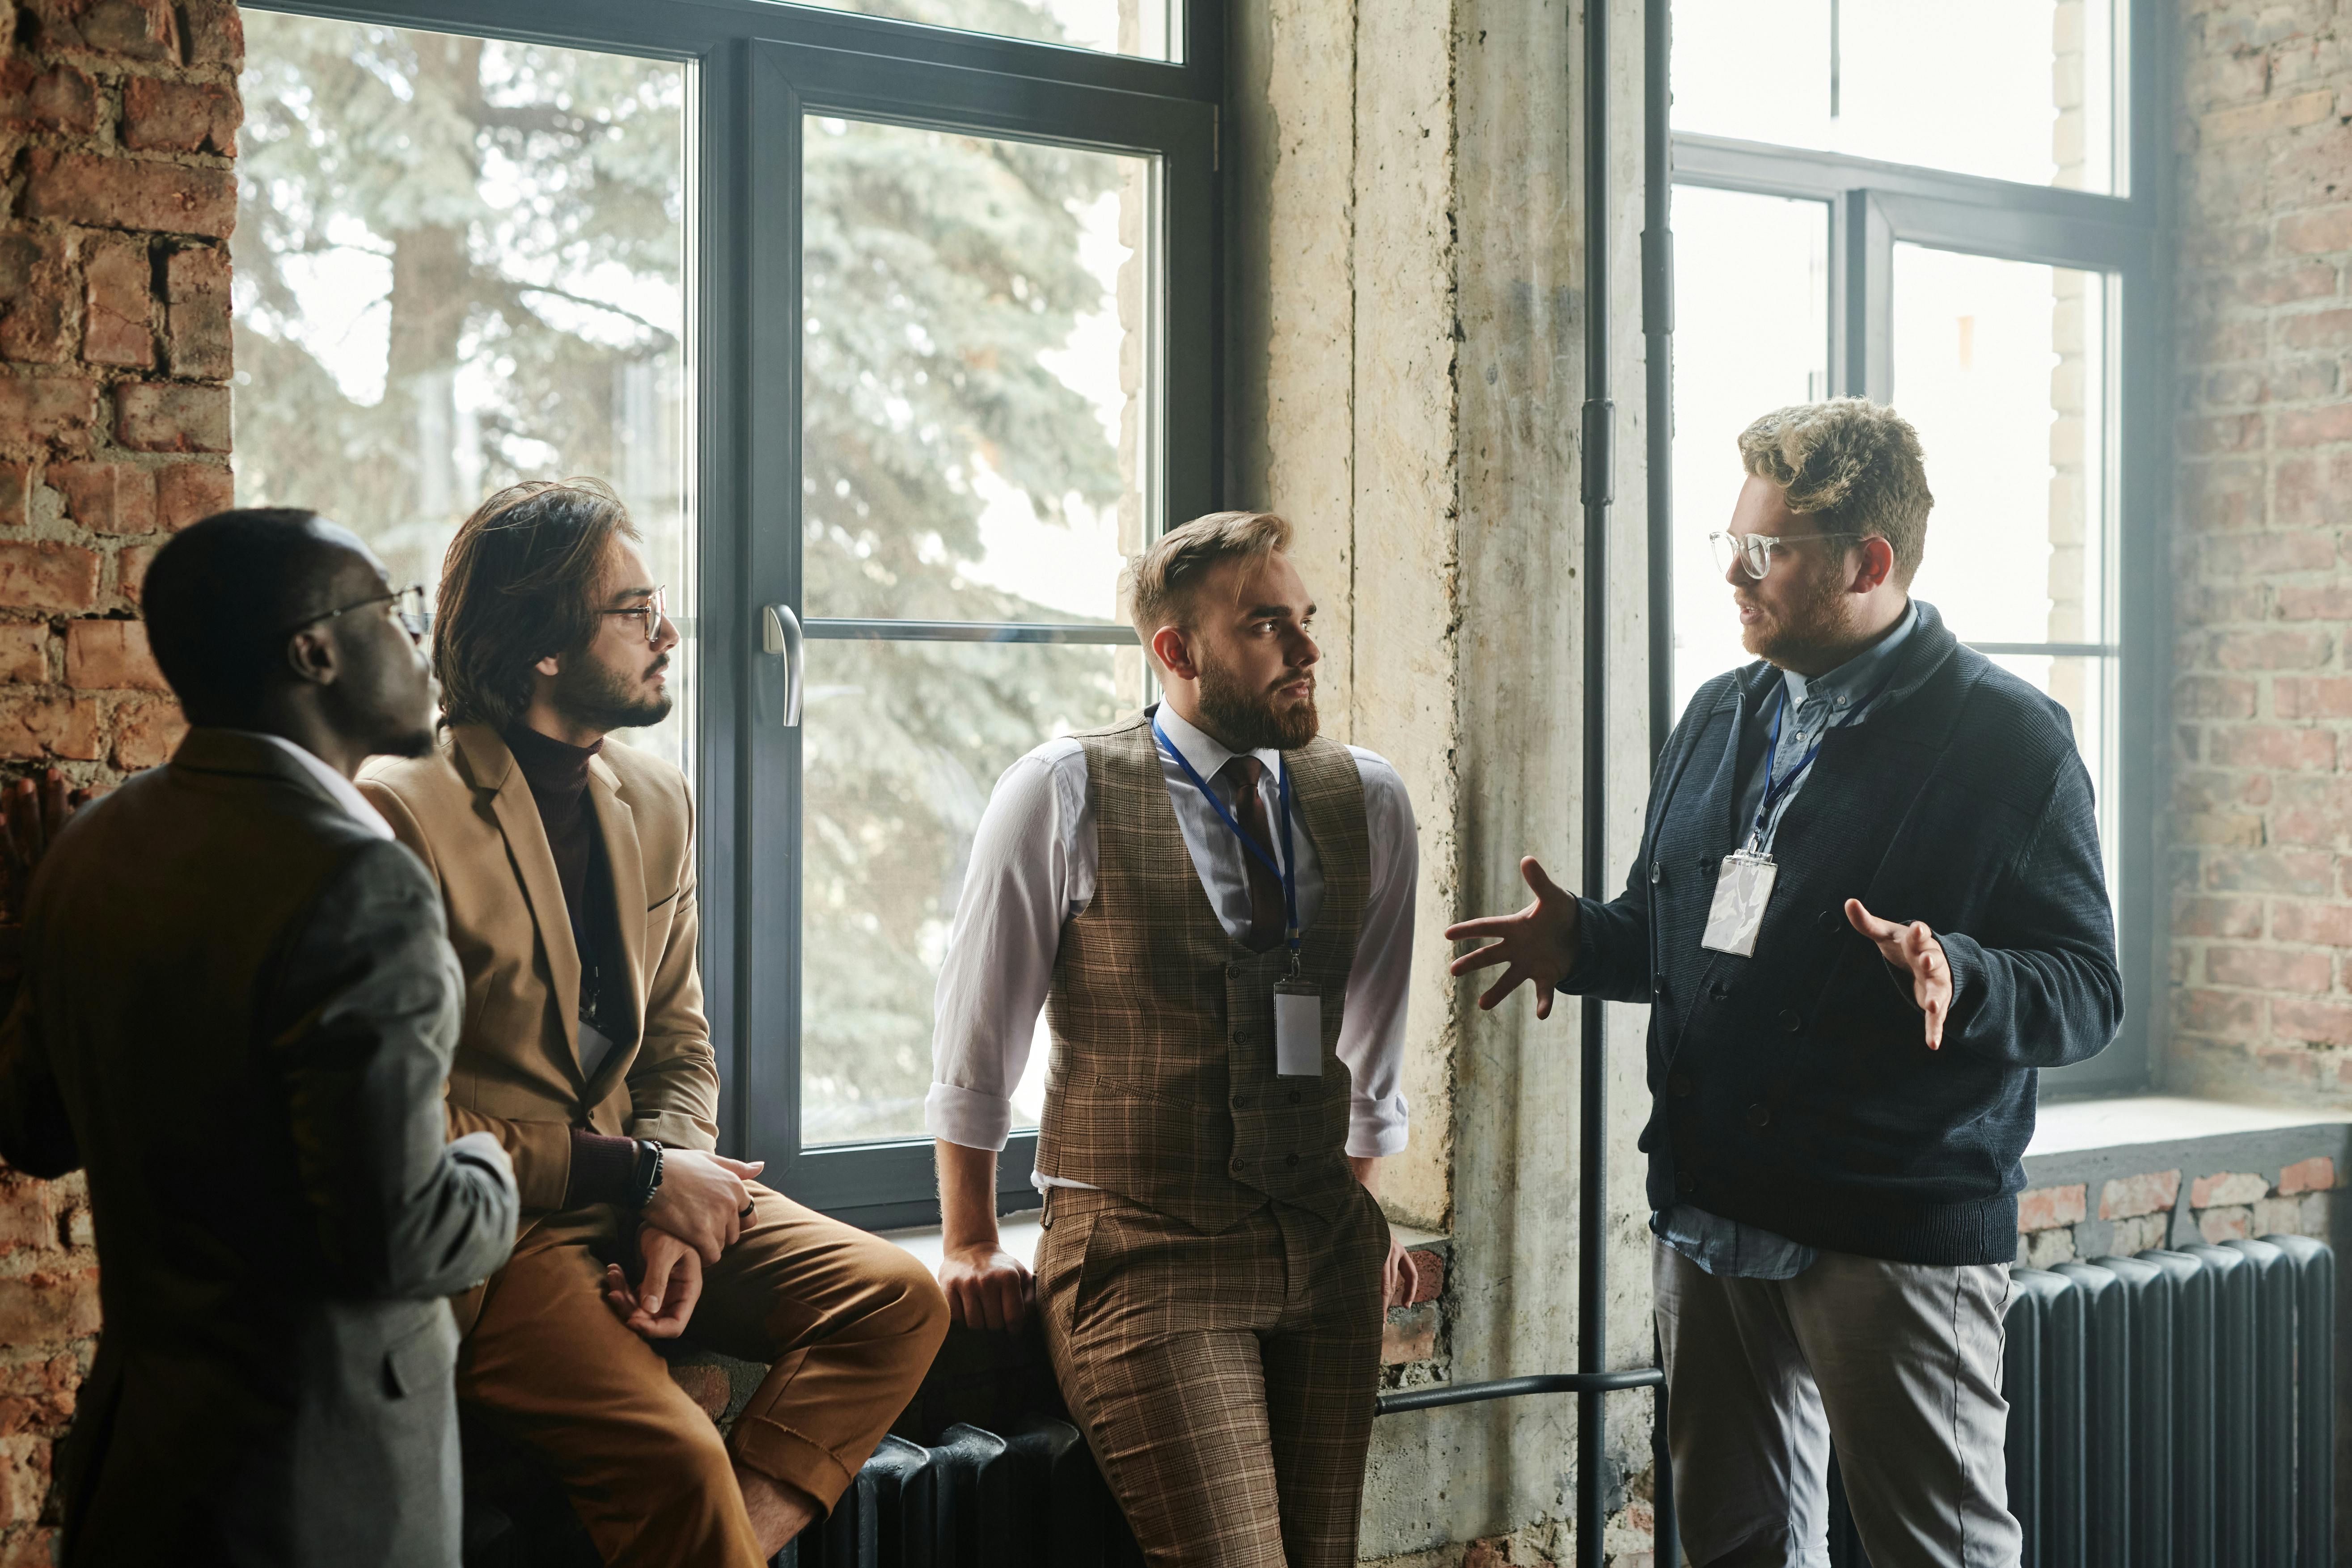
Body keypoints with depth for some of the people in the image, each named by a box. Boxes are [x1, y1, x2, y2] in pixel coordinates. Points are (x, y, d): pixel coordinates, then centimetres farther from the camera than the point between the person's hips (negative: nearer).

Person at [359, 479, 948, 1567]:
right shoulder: (402, 815, -14)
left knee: (899, 1299, -11)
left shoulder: (655, 803, 9)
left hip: (635, 1190, 7)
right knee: (674, 1455, -28)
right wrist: (638, 1178, -14)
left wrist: (675, 1208, -6)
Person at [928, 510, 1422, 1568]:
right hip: (1145, 1254, -4)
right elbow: (976, 1043, 2)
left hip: (1325, 1257, 5)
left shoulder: (1368, 800, 6)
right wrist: (971, 1248, 6)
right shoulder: (1062, 796, -5)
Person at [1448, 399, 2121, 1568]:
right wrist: (1580, 942, 4)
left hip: (1900, 1234, -7)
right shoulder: (1721, 716, 13)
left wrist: (1959, 979, -30)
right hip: (1709, 1216, 7)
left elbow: (2085, 991, -11)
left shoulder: (2008, 740, -8)